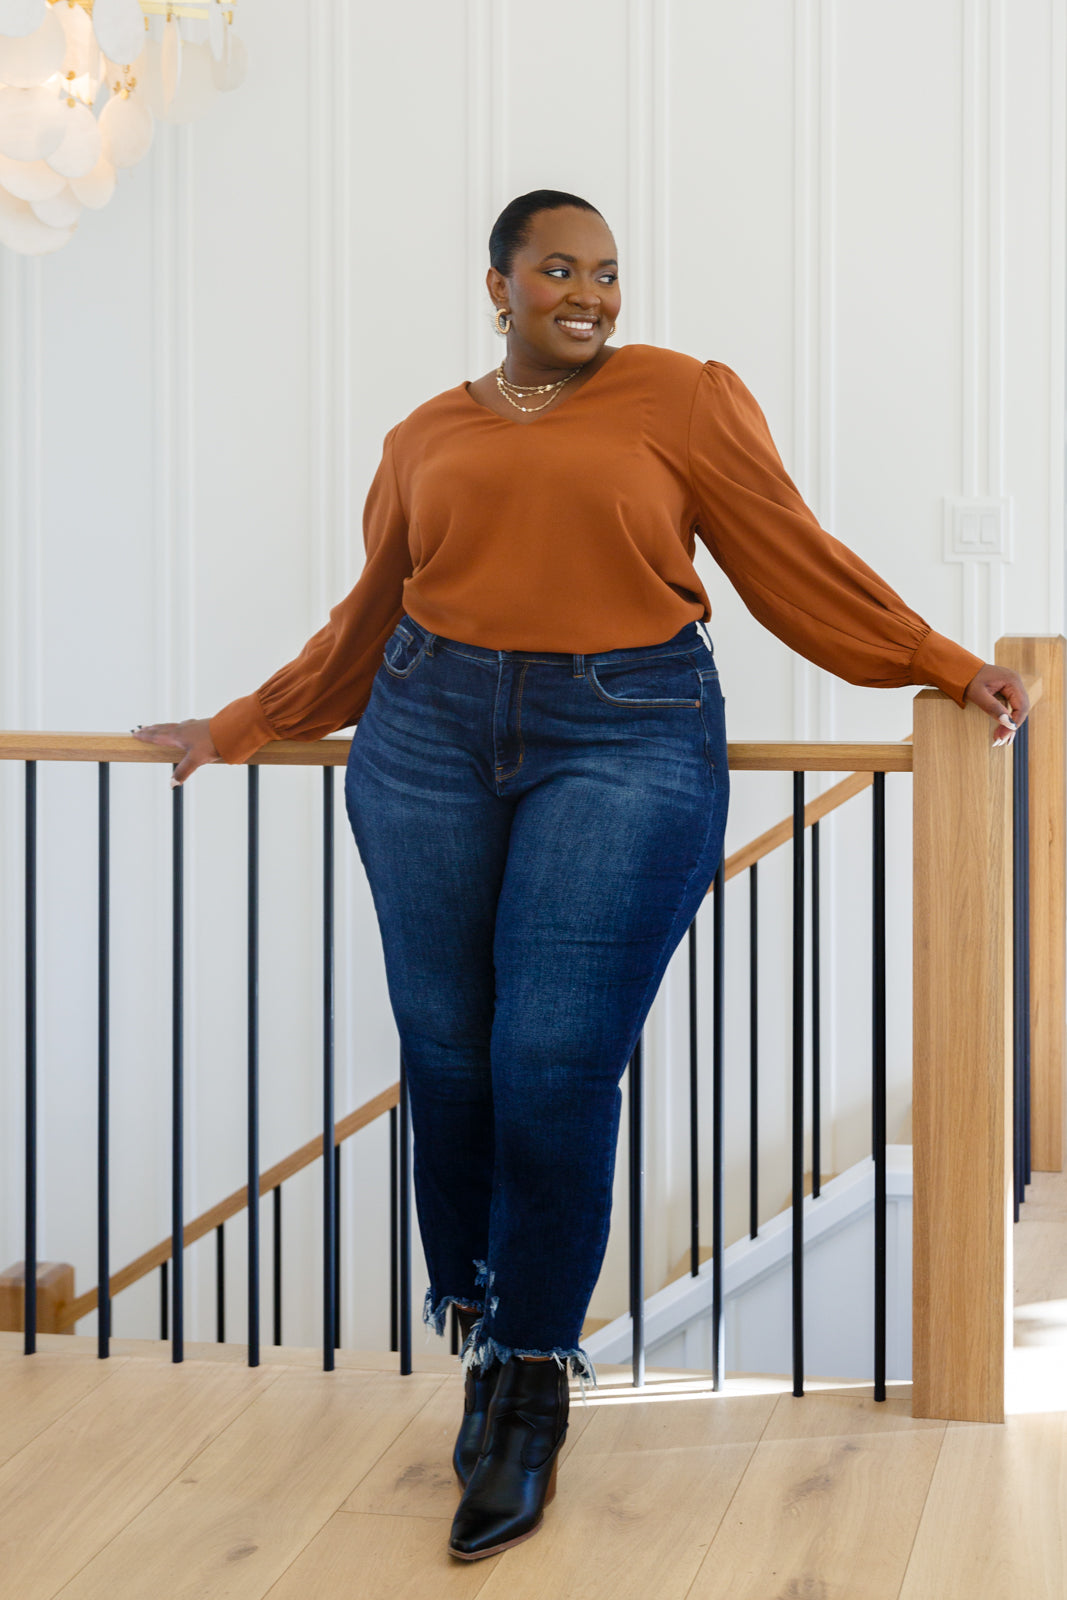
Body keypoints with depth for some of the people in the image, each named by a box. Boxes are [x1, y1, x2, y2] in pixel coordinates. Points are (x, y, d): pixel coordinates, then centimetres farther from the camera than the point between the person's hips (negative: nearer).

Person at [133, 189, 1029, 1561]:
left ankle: (532, 1392, 4)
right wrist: (236, 729, 27)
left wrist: (949, 668, 7)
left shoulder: (683, 397, 7)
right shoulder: (424, 439, 16)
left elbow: (795, 560, 8)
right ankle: (484, 1347, 19)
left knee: (554, 1072, -9)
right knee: (448, 1062, 2)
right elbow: (368, 619, 22)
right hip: (431, 739, 3)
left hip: (625, 743, -3)